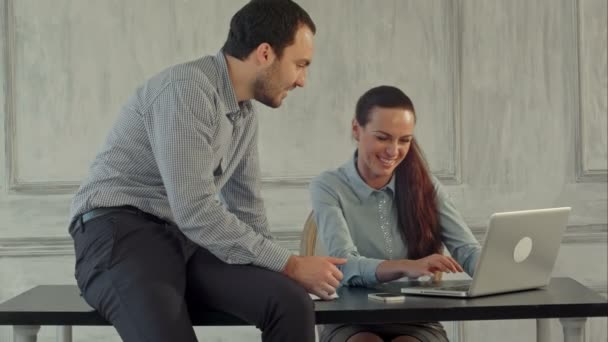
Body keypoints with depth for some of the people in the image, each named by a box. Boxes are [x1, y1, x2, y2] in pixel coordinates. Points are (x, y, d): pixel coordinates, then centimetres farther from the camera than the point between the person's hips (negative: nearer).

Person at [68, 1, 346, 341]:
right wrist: (289, 265, -18)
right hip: (121, 234, -7)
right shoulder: (188, 88, -17)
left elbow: (247, 208, 21)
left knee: (292, 302, -21)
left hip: (187, 239, 8)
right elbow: (194, 211, -24)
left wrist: (280, 268, 7)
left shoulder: (246, 112, 12)